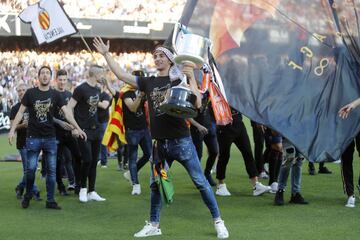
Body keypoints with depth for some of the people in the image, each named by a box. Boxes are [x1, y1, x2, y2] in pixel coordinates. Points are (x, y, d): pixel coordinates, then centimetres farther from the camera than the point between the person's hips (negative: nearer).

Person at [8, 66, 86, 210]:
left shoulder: (55, 95, 4)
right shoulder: (30, 93, 0)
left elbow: (66, 112, -1)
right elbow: (21, 112, 2)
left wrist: (78, 128, -11)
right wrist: (12, 130, -5)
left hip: (50, 138, 2)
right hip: (33, 137, -2)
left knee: (51, 170, 2)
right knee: (31, 169, -3)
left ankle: (50, 200, 8)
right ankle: (27, 196, 18)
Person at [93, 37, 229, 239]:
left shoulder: (180, 79, -3)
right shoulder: (149, 82, 10)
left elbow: (197, 104, -15)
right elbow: (121, 75, 11)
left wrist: (192, 78, -22)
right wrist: (106, 54, 8)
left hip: (181, 141, -5)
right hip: (160, 143, 5)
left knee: (200, 181, -3)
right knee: (156, 184, 11)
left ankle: (218, 222, 4)